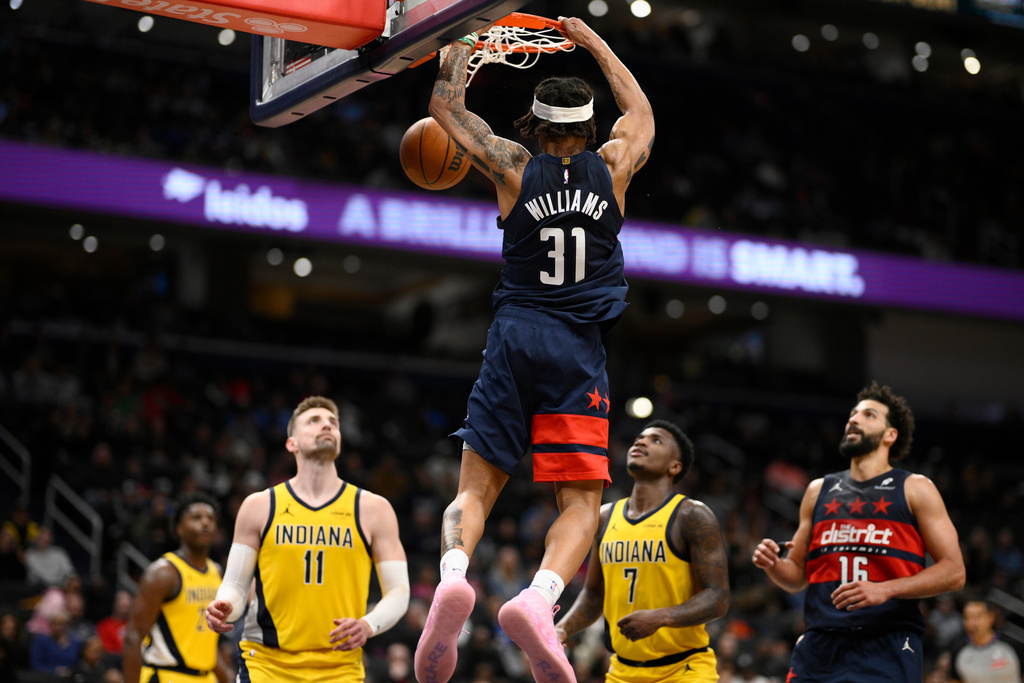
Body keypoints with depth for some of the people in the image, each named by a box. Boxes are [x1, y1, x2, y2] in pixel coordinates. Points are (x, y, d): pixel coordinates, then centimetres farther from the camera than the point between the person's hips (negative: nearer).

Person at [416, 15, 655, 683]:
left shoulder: (515, 168, 4)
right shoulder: (613, 168, 6)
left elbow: (447, 107, 19)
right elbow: (642, 110, 29)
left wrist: (462, 45, 35)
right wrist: (593, 41, 38)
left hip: (515, 336, 1)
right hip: (579, 350, 0)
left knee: (477, 485, 6)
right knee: (582, 503, -2)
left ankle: (453, 576, -24)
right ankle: (540, 598, -29)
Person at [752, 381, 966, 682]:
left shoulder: (914, 490, 5)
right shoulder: (818, 491, 17)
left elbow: (953, 572, -3)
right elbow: (798, 575, 22)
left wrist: (885, 589, -16)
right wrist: (773, 565, -1)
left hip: (888, 649, -3)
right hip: (819, 648, 4)